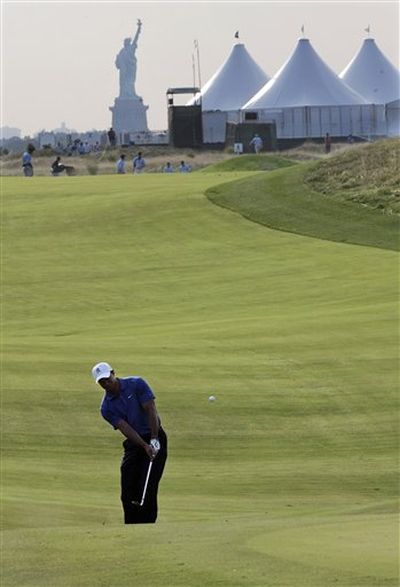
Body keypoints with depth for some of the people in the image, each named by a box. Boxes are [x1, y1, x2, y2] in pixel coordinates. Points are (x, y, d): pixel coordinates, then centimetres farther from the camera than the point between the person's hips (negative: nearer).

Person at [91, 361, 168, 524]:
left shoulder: (136, 384, -9)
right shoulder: (106, 407, -1)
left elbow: (151, 410, -14)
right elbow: (125, 428, -11)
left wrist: (154, 440, -21)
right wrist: (145, 446, -24)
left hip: (154, 438, -4)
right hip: (133, 443, 4)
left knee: (147, 488, -12)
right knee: (128, 491, -2)